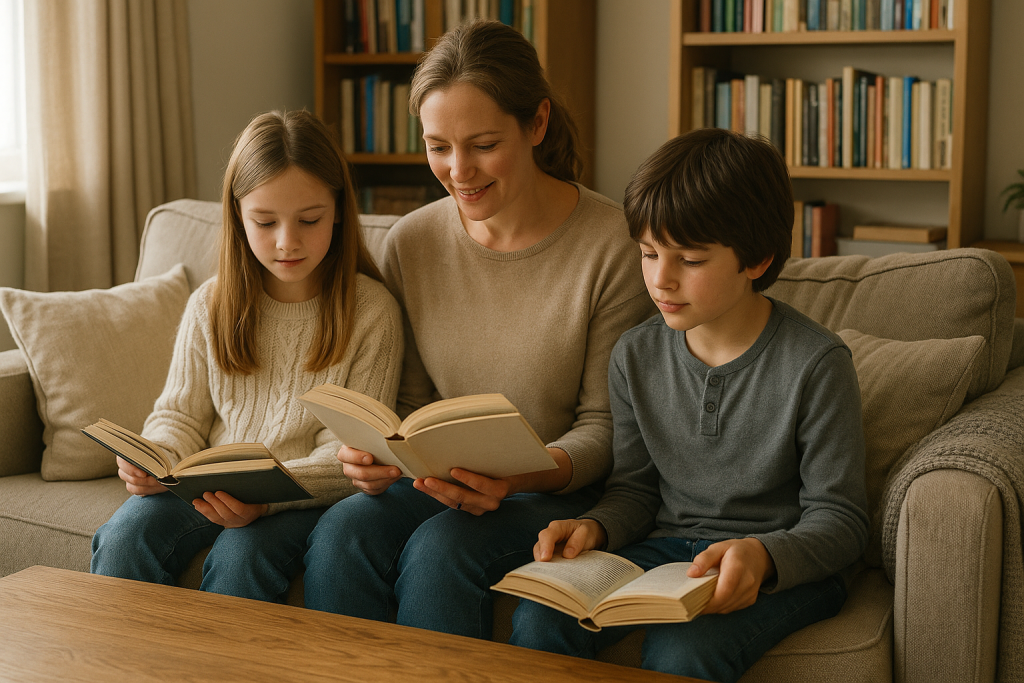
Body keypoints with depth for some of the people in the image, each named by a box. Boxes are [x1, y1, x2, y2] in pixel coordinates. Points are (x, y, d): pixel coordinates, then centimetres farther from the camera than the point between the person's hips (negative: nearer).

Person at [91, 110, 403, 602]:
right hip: (209, 487, 3)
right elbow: (180, 414, 11)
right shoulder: (211, 305, 4)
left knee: (241, 555, -32)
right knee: (126, 534, -23)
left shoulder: (372, 311, -7)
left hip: (309, 495, -3)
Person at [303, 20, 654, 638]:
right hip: (443, 482, 4)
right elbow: (413, 401, 9)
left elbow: (605, 427, -7)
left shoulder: (613, 244, -12)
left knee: (442, 546, -31)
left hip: (563, 490, -3)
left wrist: (518, 476, -26)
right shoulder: (412, 242, 2)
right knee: (342, 531, -26)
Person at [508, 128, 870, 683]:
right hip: (667, 548, 5)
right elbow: (635, 487, 11)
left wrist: (762, 555, -30)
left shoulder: (816, 364, -13)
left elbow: (838, 520, -10)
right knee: (538, 622, -21)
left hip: (785, 565, -4)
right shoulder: (636, 356, 3)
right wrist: (596, 527, -12)